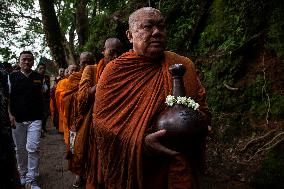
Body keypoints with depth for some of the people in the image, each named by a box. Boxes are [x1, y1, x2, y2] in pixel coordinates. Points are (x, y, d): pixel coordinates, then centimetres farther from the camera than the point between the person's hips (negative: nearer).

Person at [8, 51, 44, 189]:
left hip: (35, 119, -1)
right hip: (17, 119, 1)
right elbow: (7, 97, 4)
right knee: (20, 149, 12)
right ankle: (22, 174, 32)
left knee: (32, 149, -9)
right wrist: (10, 114, -5)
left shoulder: (39, 78, 5)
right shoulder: (12, 77, 3)